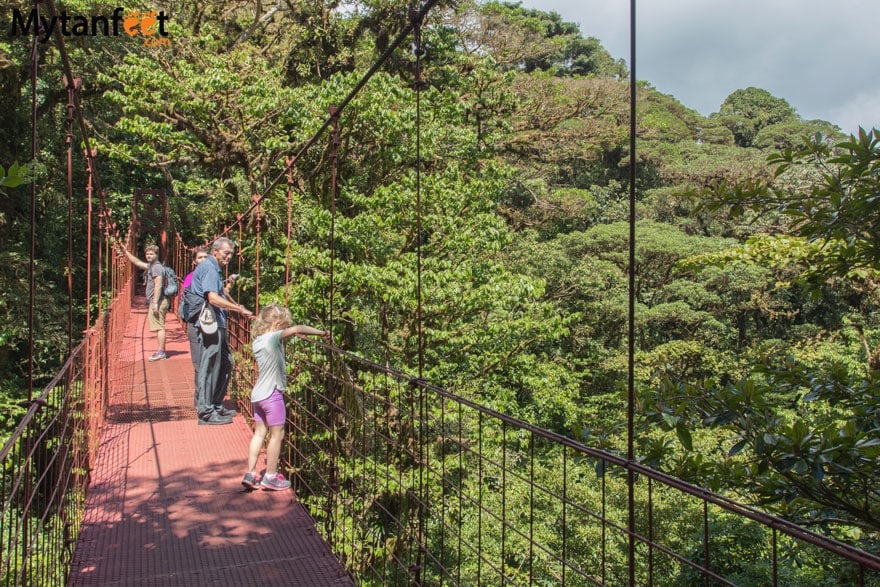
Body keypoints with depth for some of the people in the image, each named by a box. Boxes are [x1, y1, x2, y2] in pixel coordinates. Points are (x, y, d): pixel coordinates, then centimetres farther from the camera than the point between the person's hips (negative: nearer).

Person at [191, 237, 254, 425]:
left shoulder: (215, 269, 20)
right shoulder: (208, 268, -14)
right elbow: (213, 298, -26)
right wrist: (240, 309, -28)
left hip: (218, 324, 11)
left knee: (225, 364, 15)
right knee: (210, 367, -5)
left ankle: (216, 405, 25)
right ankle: (206, 411, 1)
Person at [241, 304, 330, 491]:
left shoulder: (258, 341, 7)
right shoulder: (273, 338, -18)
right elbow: (297, 329, -29)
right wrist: (321, 333, -22)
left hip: (257, 394, 8)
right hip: (272, 395, -8)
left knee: (259, 433, 15)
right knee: (277, 434, 5)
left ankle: (250, 474, 19)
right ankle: (270, 477, 13)